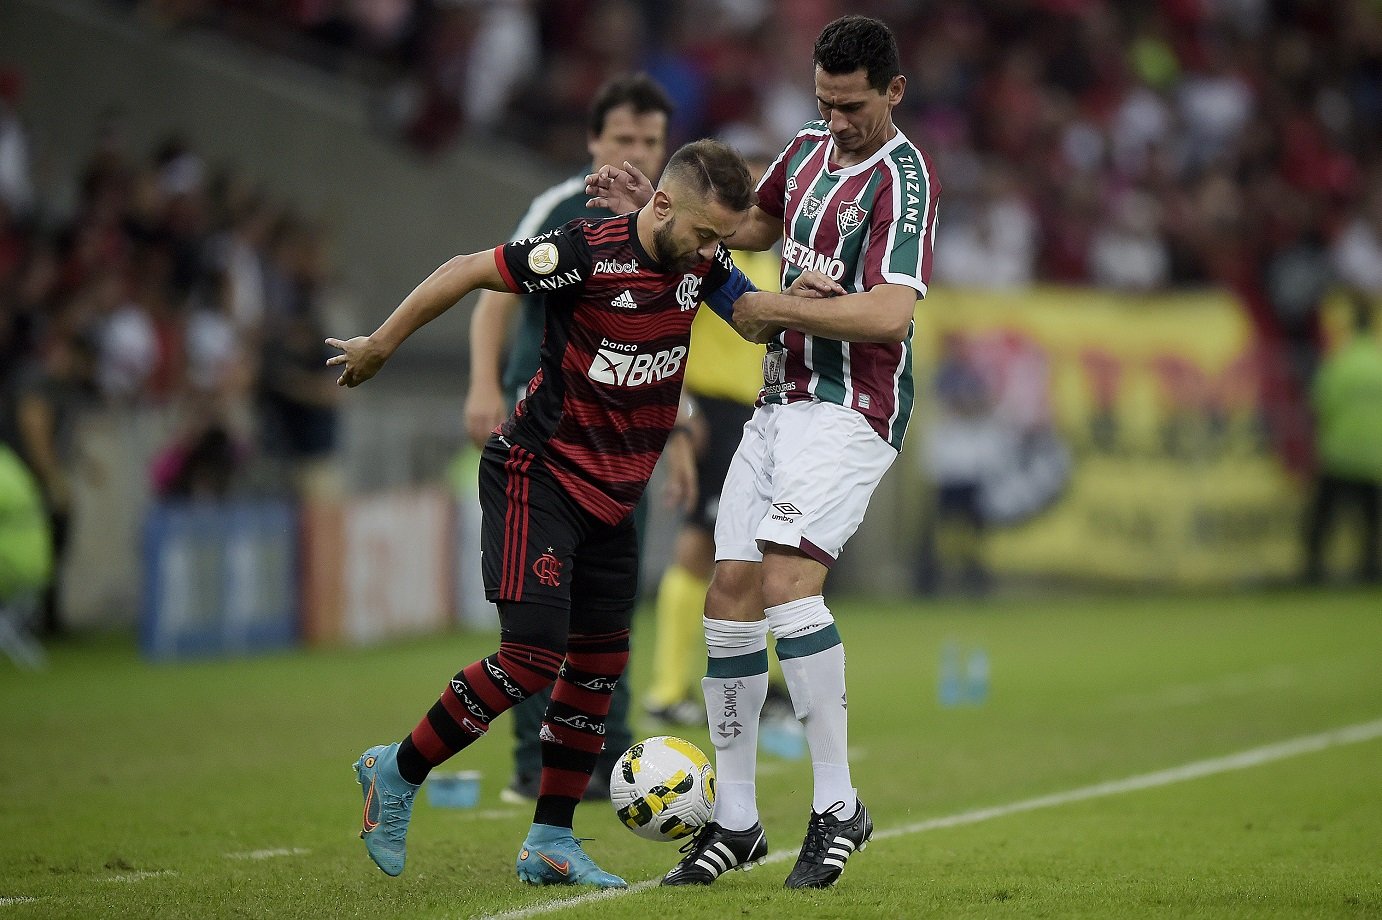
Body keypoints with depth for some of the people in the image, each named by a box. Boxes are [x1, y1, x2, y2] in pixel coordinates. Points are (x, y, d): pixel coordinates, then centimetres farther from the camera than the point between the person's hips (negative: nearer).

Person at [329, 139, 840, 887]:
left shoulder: (699, 262, -1)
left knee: (600, 662, 7)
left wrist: (796, 296, -8)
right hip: (536, 478, -8)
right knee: (534, 655, -15)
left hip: (611, 495, 8)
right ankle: (397, 773, 2)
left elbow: (753, 318, 16)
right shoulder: (588, 253, -21)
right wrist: (380, 346, -3)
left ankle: (550, 842, 15)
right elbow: (467, 271, -13)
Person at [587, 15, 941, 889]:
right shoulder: (809, 150, 12)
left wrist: (771, 309, -16)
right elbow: (754, 225, 33)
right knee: (731, 595, 2)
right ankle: (735, 820, 11)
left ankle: (838, 806, -16)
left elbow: (889, 314, -26)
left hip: (852, 408, -8)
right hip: (782, 400, 8)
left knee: (787, 579, -24)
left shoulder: (904, 179, -14)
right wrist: (657, 207, 18)